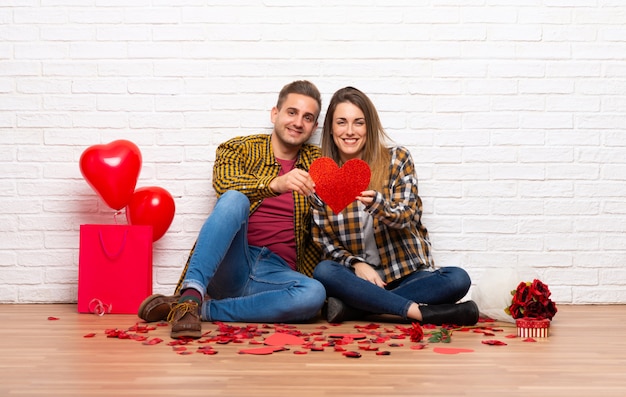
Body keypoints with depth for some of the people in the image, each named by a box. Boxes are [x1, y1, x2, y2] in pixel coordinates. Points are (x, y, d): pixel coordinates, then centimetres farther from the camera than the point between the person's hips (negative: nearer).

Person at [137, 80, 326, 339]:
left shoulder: (318, 163, 16)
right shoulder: (239, 149, 7)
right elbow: (224, 184, -15)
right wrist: (275, 184, -33)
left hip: (276, 273, 3)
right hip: (231, 264, -2)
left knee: (315, 293, -33)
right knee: (235, 200, -30)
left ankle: (201, 309, -24)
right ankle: (191, 295, -37)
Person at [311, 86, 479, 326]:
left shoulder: (397, 159, 0)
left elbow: (405, 216, -12)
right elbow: (322, 240, 2)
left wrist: (375, 203, -34)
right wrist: (355, 263, -17)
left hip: (406, 275, 0)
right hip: (356, 276, 0)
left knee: (458, 279, -27)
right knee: (324, 272, -31)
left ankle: (353, 307, -27)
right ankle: (421, 312, -29)